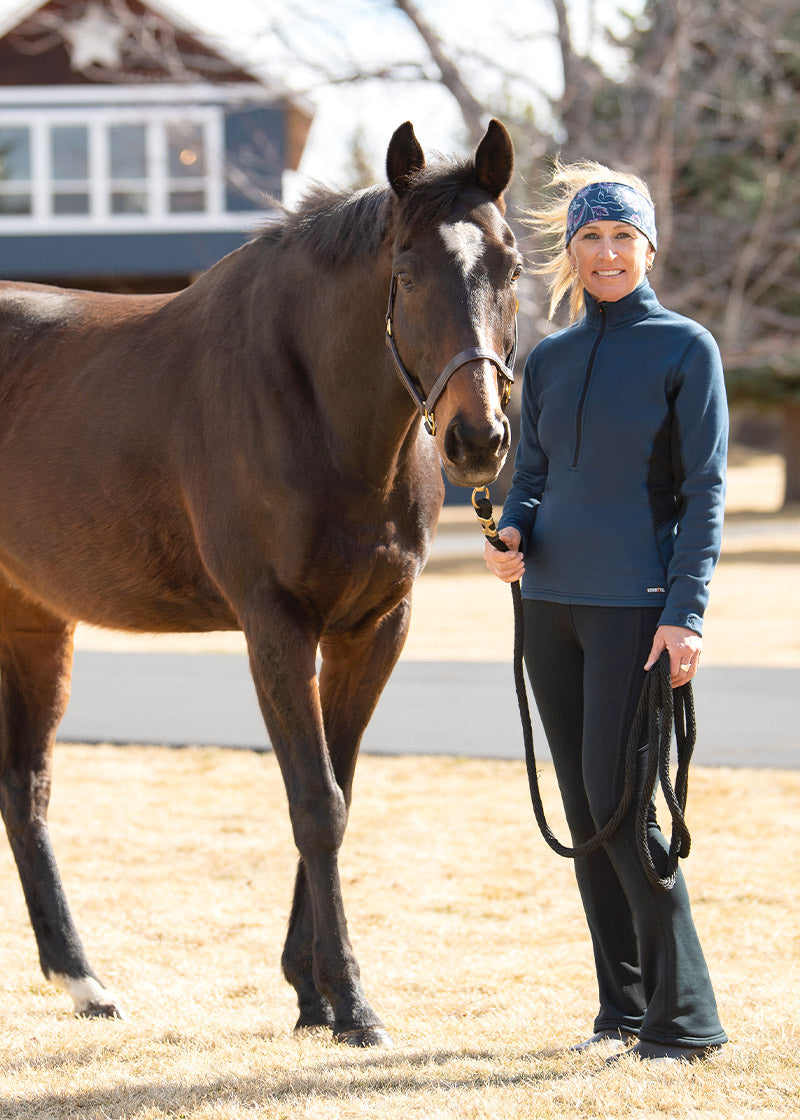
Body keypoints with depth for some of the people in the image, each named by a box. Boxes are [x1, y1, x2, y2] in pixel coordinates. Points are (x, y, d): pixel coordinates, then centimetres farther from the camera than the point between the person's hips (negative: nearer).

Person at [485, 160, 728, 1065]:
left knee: (619, 803, -11)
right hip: (551, 601, 6)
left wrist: (686, 614, -15)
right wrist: (510, 536, -7)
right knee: (583, 814, 8)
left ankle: (684, 1017, -4)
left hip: (636, 606, -6)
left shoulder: (685, 349, -4)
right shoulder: (548, 361, 11)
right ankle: (623, 1006, 17)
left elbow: (705, 491, -7)